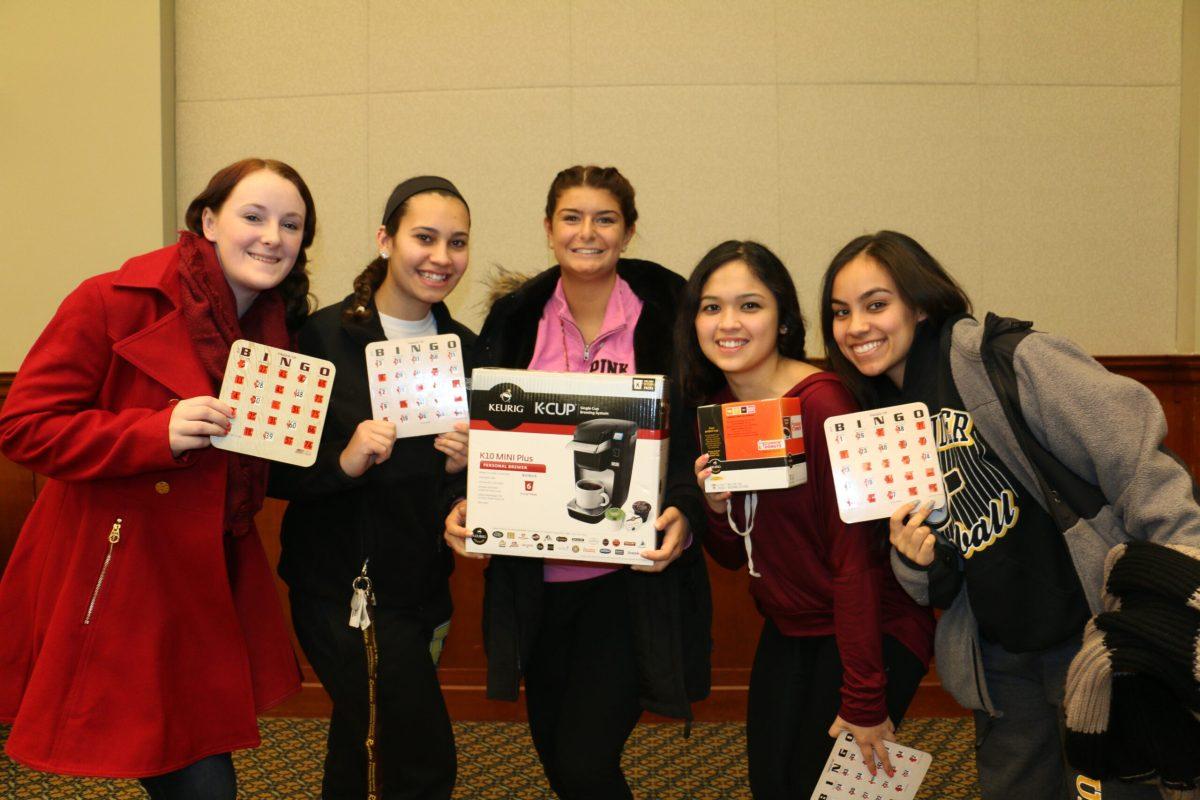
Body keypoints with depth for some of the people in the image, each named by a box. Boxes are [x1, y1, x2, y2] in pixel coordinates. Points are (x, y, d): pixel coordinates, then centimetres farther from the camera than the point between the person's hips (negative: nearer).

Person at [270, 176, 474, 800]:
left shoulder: (467, 350, 4)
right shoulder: (323, 337, -10)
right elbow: (273, 471, -10)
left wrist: (463, 464, -8)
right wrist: (343, 462, -27)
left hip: (424, 584, 5)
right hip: (340, 584, -5)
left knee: (366, 740, 21)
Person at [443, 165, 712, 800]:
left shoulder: (667, 314, -5)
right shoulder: (516, 318, 5)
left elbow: (701, 437, -4)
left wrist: (682, 514, -22)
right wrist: (465, 505, -11)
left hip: (630, 575, -4)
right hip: (536, 576, 4)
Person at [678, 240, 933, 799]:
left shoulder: (821, 402, -22)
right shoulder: (714, 407, 0)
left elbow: (854, 557, -22)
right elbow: (733, 557, 7)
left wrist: (865, 701, -21)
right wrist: (715, 506, -15)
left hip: (870, 635, -6)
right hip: (788, 632, 7)